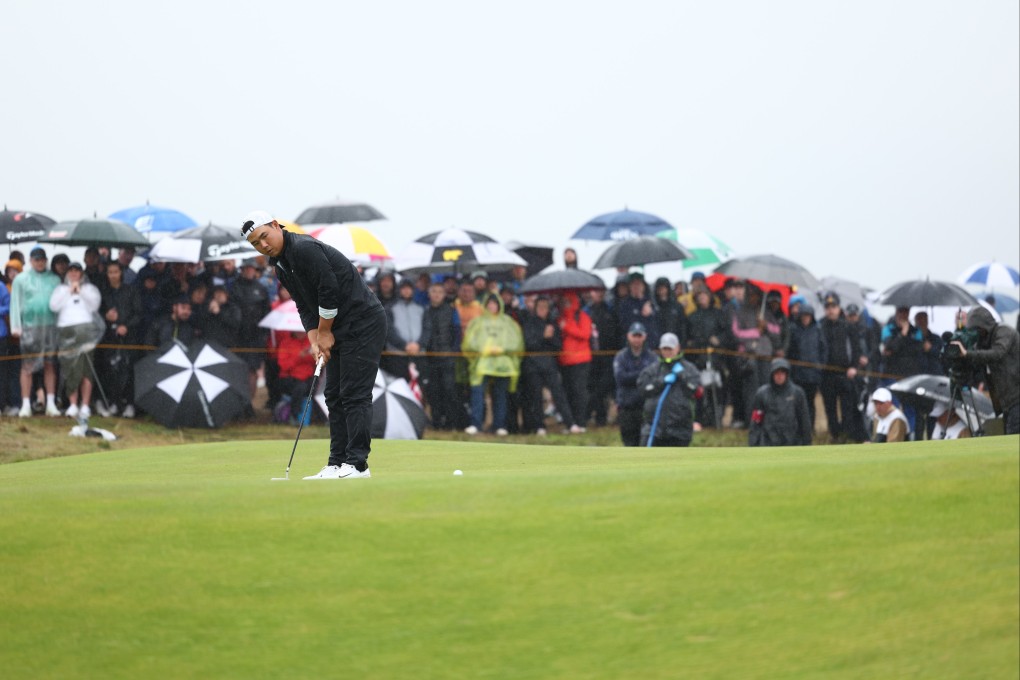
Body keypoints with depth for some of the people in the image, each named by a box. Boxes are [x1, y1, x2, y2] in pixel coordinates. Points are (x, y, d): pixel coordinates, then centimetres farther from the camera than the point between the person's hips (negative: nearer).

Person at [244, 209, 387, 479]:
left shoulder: (304, 249, -19)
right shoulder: (280, 264, 12)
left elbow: (329, 290, -22)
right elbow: (305, 307, 14)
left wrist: (324, 332, -10)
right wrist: (314, 340, -1)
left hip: (363, 322, -10)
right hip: (340, 329, 10)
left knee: (354, 394, -12)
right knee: (334, 395, 8)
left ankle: (357, 464, -12)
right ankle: (338, 464, 10)